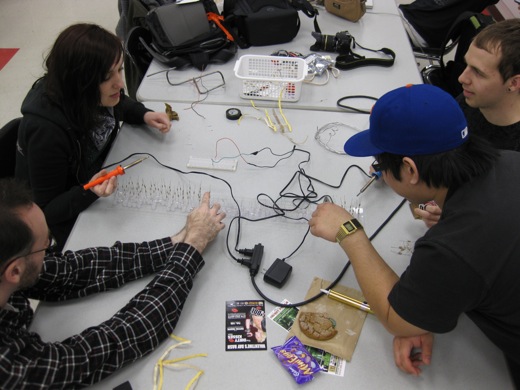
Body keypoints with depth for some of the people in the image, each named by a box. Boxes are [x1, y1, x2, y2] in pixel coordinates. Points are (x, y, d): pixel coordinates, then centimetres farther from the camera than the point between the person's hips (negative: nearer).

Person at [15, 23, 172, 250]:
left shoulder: (95, 94, -18)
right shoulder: (46, 131, -36)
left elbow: (120, 106, 10)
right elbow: (47, 211, -24)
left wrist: (144, 115, -11)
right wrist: (89, 192, -43)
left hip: (101, 175, 6)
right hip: (72, 216, -6)